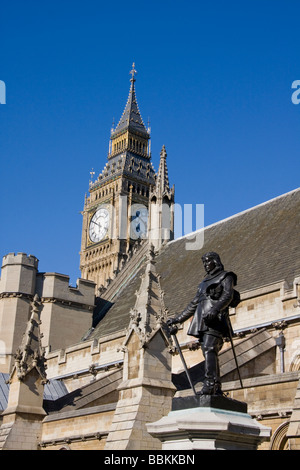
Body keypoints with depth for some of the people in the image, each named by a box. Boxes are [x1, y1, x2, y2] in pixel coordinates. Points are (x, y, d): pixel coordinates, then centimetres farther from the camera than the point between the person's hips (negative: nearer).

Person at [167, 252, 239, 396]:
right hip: (202, 321, 7)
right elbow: (193, 304, 33)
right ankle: (217, 389, -2)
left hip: (215, 319, -7)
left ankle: (210, 384, -30)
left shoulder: (225, 277, 11)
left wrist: (215, 309, -26)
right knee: (210, 354, 0)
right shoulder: (204, 282, 31)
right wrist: (177, 319, 29)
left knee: (209, 349, -22)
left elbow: (228, 295, -8)